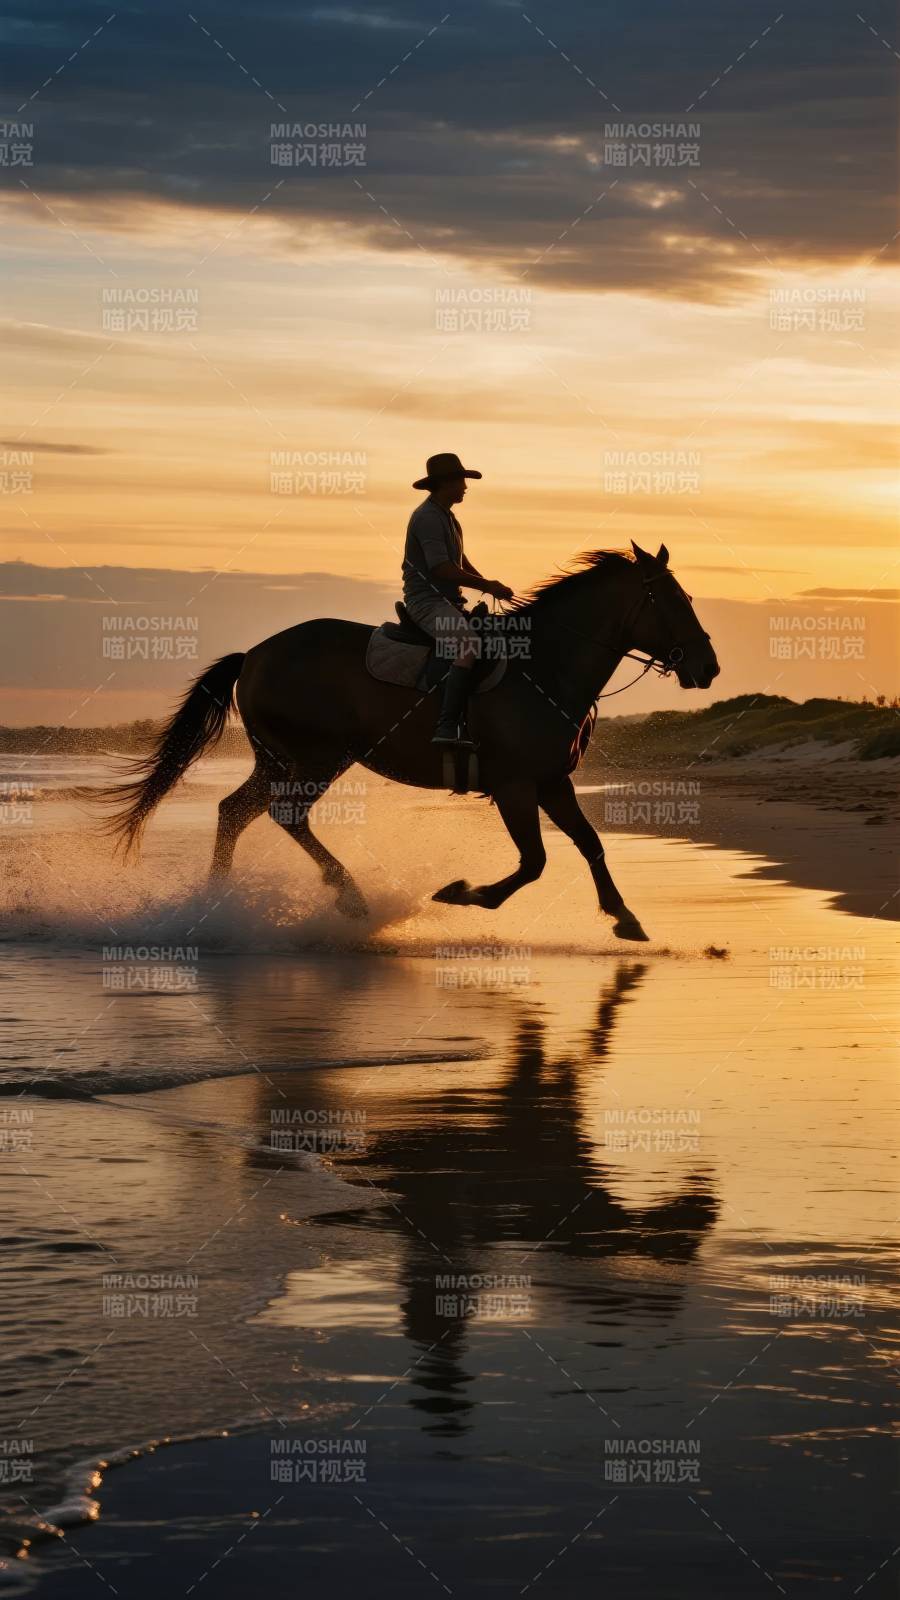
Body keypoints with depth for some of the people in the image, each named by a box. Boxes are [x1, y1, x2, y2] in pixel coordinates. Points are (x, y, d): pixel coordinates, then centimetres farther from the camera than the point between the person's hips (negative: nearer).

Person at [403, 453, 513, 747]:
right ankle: (448, 728, -40)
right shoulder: (428, 517, -14)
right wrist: (487, 586, -15)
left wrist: (489, 585, 9)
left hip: (449, 602, 11)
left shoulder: (447, 517, 19)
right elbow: (442, 569, -23)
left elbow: (462, 563, 25)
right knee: (469, 644, -32)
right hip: (426, 599, -11)